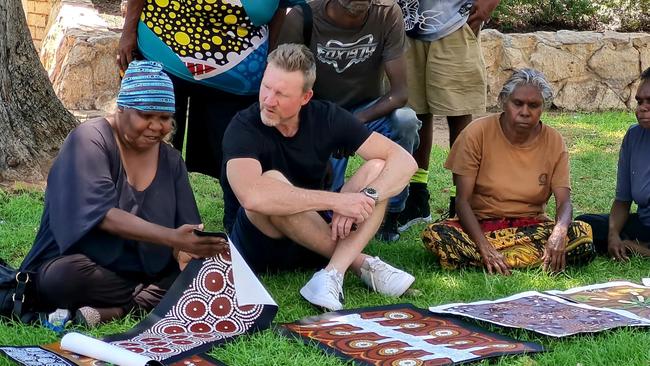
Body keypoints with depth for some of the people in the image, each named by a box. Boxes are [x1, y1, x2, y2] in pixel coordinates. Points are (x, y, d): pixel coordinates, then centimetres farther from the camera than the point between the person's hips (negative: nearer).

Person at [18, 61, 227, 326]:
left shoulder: (171, 160, 6)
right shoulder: (90, 140, -12)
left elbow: (186, 228, -1)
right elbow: (104, 215, -26)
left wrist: (187, 251, -26)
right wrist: (173, 238, -37)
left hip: (147, 273, 5)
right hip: (84, 269, -5)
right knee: (69, 274, -39)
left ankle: (111, 311, -25)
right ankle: (152, 299, -18)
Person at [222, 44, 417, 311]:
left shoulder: (326, 117, -7)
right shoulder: (244, 128, -19)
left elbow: (404, 161, -10)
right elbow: (251, 196, -40)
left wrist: (366, 197, -29)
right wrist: (337, 200, -36)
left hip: (316, 237, 4)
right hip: (259, 247, -4)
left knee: (377, 168, -13)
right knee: (272, 184, -34)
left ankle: (333, 274, -30)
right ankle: (359, 262, -20)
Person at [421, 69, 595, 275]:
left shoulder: (554, 142, -1)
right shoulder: (477, 133, -8)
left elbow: (564, 201, -6)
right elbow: (463, 200, -11)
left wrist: (559, 232, -31)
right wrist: (485, 248, -26)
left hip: (532, 227, 2)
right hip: (480, 225, -1)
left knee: (583, 234, -28)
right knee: (434, 235, -33)